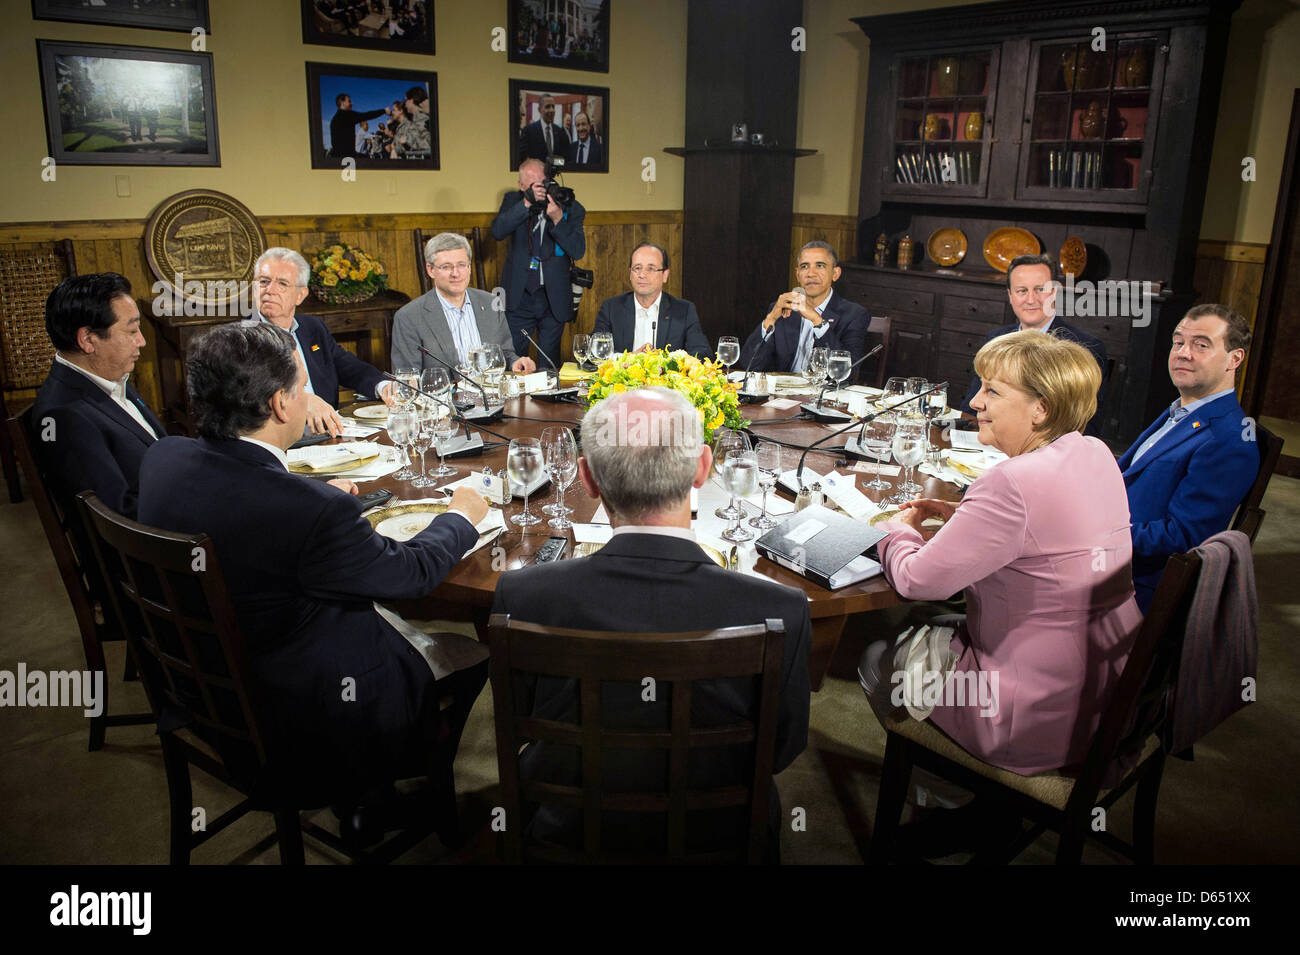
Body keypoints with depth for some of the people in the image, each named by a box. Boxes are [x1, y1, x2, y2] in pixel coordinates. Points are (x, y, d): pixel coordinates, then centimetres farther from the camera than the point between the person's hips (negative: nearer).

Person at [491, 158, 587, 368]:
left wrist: (557, 219, -22)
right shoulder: (514, 201, 4)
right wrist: (527, 204, -21)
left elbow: (578, 251, -11)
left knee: (549, 365, 8)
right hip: (518, 297, 1)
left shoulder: (571, 208, -2)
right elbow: (497, 232, -14)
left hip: (554, 298, 0)